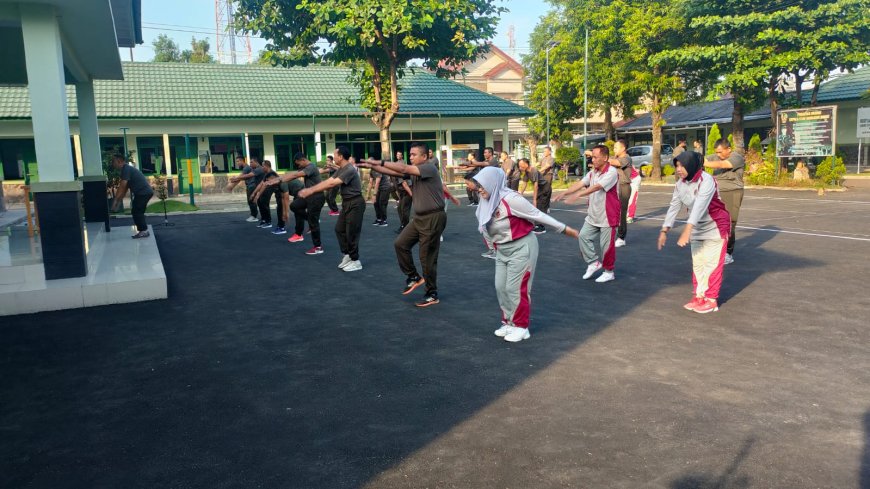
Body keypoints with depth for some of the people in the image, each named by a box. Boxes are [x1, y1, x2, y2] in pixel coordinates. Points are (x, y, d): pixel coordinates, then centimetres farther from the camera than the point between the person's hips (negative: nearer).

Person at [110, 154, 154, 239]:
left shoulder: (126, 169, -12)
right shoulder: (127, 169, 20)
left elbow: (122, 187, -17)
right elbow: (124, 188, 20)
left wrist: (115, 201, -13)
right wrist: (119, 202, 17)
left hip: (143, 192, -10)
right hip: (146, 192, 10)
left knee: (136, 212, -6)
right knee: (138, 212, 14)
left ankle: (143, 231, -3)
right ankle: (143, 231, 17)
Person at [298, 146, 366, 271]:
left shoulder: (350, 170, -22)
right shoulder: (341, 170, 10)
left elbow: (331, 184, -25)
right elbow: (327, 181, 8)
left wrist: (311, 191, -23)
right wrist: (310, 189, -1)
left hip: (355, 204, -10)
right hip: (347, 203, 10)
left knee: (352, 232, -5)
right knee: (339, 229, 13)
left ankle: (355, 261, 6)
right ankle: (347, 255, 24)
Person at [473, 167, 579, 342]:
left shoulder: (510, 199, -22)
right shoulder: (487, 202, 0)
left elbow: (538, 215, -16)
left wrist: (565, 229, -10)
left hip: (521, 248, -7)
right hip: (502, 251, 7)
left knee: (516, 288, -3)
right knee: (501, 287, 9)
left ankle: (521, 326, 13)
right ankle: (508, 322, 25)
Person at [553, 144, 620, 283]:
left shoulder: (612, 172, -19)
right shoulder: (593, 172, 6)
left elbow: (596, 187, -32)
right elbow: (579, 184, -1)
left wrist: (578, 195, -42)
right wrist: (563, 194, -13)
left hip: (608, 216, -7)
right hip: (593, 215, 7)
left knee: (607, 244, 1)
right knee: (584, 236, 2)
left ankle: (609, 272, 18)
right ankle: (594, 263, 18)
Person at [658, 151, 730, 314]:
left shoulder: (706, 181, -27)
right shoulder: (680, 183, -5)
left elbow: (700, 206, -38)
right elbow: (674, 207, -5)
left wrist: (687, 231, -47)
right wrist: (664, 230, -13)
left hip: (715, 227, -7)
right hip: (697, 228, 7)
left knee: (712, 263, -4)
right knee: (697, 263, 11)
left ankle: (711, 299, 5)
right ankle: (699, 296, 21)